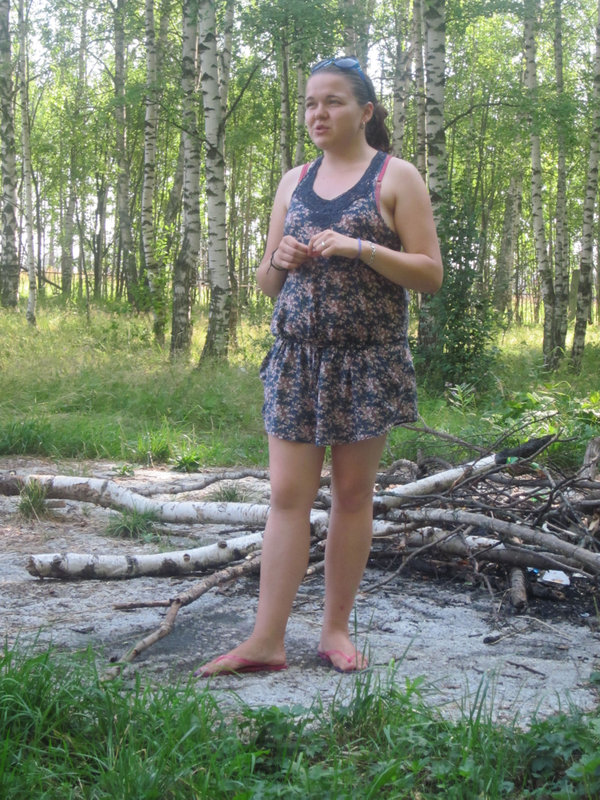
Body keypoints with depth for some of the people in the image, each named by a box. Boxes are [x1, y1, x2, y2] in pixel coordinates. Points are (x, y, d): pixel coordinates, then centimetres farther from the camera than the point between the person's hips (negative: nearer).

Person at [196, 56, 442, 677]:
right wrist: (278, 261, -5)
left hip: (368, 358, -3)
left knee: (352, 495, 4)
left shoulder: (396, 177, 1)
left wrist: (360, 247, -18)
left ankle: (336, 627, 16)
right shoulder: (293, 182, 14)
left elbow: (431, 274, -5)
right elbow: (266, 283, 18)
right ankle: (267, 638, 2)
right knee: (287, 495, -1)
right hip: (297, 355, 3)